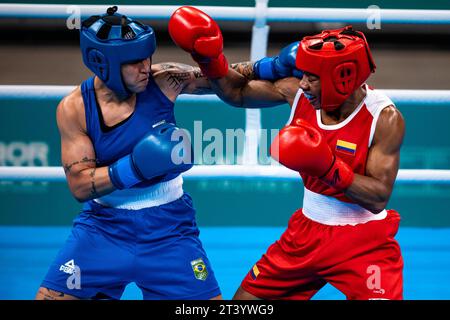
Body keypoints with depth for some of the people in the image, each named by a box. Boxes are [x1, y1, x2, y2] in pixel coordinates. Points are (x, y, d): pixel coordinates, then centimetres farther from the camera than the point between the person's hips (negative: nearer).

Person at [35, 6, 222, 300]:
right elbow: (80, 186, -16)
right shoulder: (74, 109, -12)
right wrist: (135, 167, -29)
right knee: (49, 296, -3)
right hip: (103, 227, 0)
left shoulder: (163, 80, -12)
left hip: (168, 228, 0)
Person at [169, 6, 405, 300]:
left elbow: (379, 197, -24)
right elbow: (237, 93, 8)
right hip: (307, 231, 5)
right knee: (245, 298, 11)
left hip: (364, 240, -5)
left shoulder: (384, 118, -22)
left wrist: (328, 168, -36)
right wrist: (211, 61, -10)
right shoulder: (296, 92, -9)